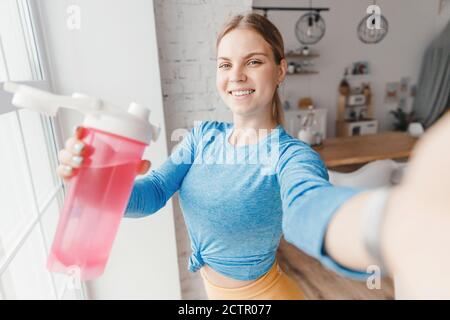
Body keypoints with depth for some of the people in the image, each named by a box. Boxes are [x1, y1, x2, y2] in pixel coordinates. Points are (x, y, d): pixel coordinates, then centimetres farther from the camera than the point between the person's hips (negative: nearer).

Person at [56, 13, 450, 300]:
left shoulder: (291, 155, -27)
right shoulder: (202, 136, -10)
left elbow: (307, 208, -50)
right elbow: (152, 193, -17)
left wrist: (389, 229, -73)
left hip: (261, 292, -6)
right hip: (212, 288, 6)